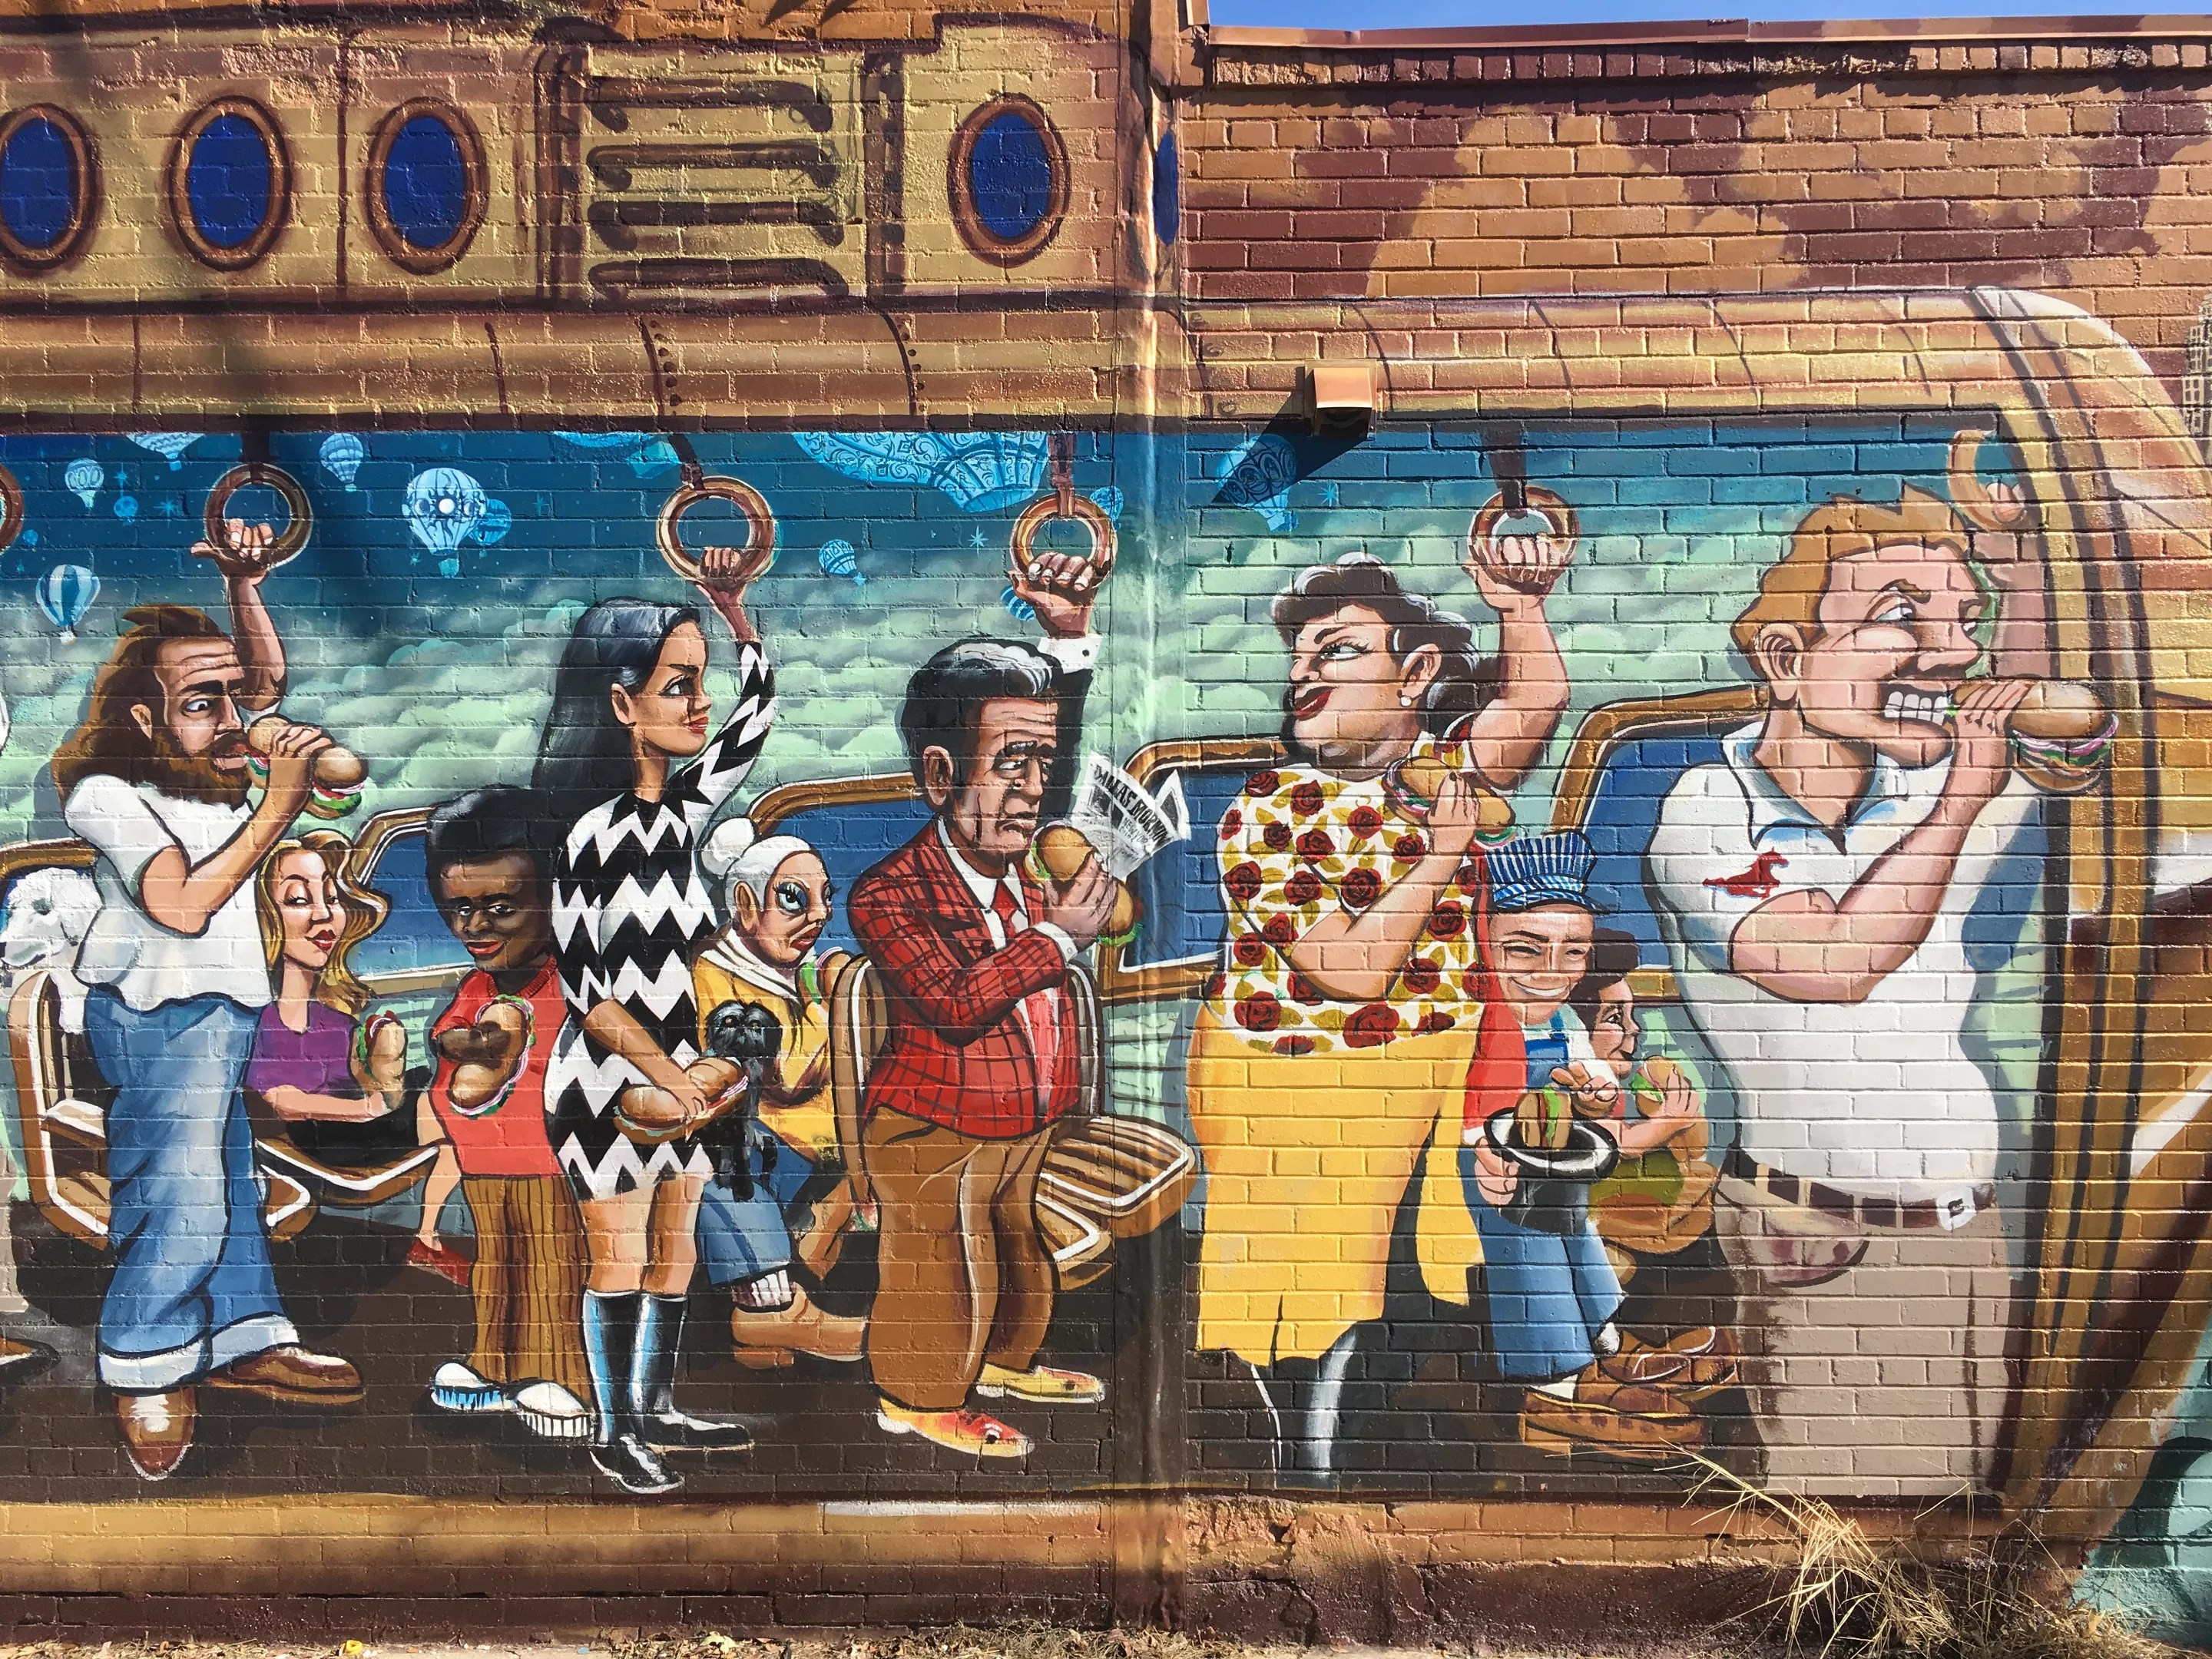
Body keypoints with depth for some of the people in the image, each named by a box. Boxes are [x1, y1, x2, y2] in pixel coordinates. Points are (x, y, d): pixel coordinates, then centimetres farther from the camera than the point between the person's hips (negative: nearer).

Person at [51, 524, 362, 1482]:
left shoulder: (204, 763, 6)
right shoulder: (110, 792, -15)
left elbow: (269, 680, 20)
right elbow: (183, 906, -26)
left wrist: (244, 587, 5)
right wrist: (280, 806, -27)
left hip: (218, 1006, 8)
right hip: (166, 1010, -8)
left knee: (227, 1178, 15)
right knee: (179, 1195, -6)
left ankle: (244, 1341, 25)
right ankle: (145, 1377, 9)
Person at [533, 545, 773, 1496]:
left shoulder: (681, 811, 1)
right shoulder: (594, 832, -19)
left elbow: (758, 714, 11)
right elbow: (584, 987, -18)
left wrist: (731, 606, 1)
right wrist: (669, 1076, -17)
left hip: (680, 1077, 7)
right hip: (606, 1083, -7)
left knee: (674, 1261, 16)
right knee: (619, 1267, 7)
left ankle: (655, 1413, 31)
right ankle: (613, 1432, 23)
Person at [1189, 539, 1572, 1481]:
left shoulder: (1445, 767, 2)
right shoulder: (1265, 814, -10)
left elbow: (1532, 707, -20)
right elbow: (1354, 970, -18)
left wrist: (1521, 608, -34)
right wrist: (1444, 848, -14)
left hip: (1440, 1085, 3)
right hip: (1298, 1096, -3)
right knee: (1315, 1350, 3)